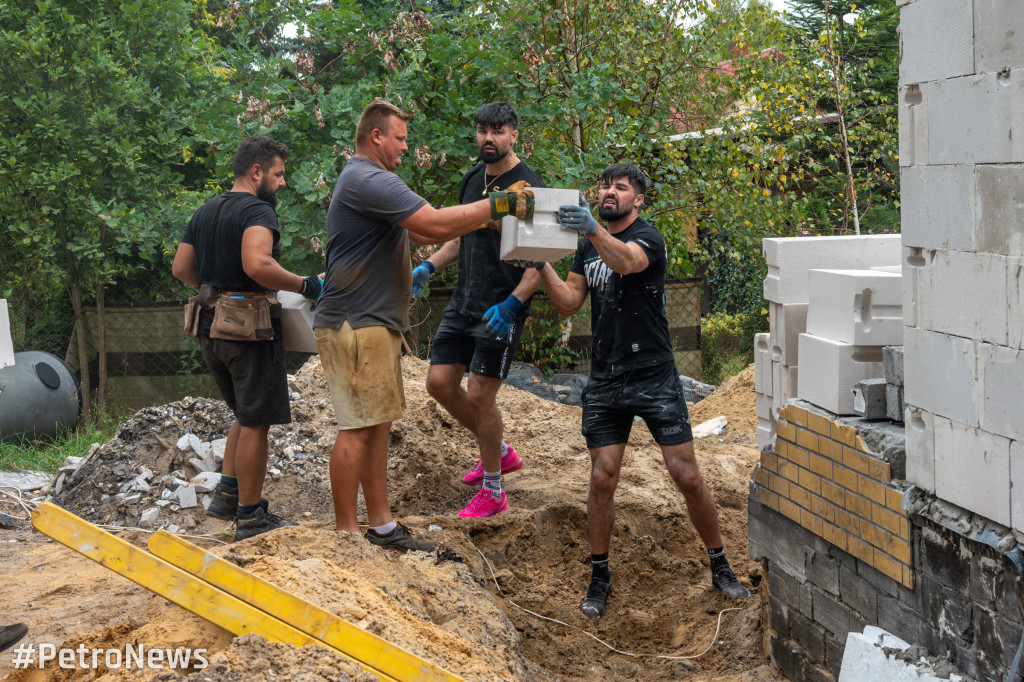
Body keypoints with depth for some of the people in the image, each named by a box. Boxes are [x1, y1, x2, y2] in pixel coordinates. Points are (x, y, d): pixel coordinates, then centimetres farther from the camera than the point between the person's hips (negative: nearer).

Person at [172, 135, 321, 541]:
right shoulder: (257, 211, -13)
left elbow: (181, 269, 17)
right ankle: (250, 516, 4)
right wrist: (304, 286, -21)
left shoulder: (205, 212, 15)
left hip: (210, 326, 9)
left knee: (246, 415, 22)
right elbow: (257, 264, -30)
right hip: (248, 329, -9)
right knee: (256, 421, -1)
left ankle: (227, 493, 18)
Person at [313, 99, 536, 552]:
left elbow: (422, 233, 21)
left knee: (377, 425, 12)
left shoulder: (370, 182, 21)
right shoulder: (368, 180, -16)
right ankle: (346, 535, -3)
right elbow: (436, 224, -22)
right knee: (358, 428, -8)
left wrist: (483, 219, 11)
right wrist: (498, 205, -13)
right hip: (355, 326, -11)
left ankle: (381, 526, 17)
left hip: (374, 324, 11)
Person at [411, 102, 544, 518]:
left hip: (501, 311, -8)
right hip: (463, 303, 8)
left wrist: (511, 304, -26)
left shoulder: (528, 188, -13)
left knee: (479, 396, -6)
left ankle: (492, 492, 11)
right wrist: (429, 266, 9)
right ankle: (500, 453, 27)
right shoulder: (472, 180, 11)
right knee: (440, 383, 7)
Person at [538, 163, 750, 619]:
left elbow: (625, 260, -31)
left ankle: (719, 566, 15)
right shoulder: (588, 247, 12)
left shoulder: (647, 237, -6)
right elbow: (568, 304, 4)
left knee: (687, 477, -2)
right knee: (602, 479, -1)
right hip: (604, 381, 4)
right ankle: (599, 577, 13)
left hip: (655, 379, -4)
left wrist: (592, 228, -50)